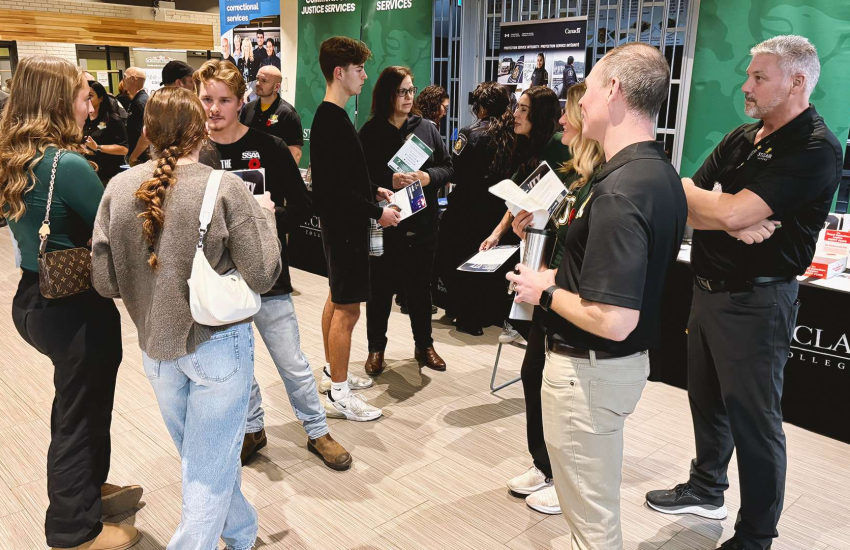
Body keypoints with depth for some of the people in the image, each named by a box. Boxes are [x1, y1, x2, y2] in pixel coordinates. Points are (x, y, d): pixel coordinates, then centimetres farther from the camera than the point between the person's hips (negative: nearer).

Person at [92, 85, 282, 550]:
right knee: (210, 469, 10)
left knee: (200, 457, 24)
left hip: (156, 349, 6)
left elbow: (104, 281, -2)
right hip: (219, 344, -5)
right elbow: (262, 275, -14)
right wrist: (264, 215, 0)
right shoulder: (226, 188, -16)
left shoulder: (118, 189, -5)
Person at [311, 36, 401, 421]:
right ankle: (340, 392, 7)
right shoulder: (332, 121, -20)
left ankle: (334, 368, 35)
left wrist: (373, 190, 11)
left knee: (337, 297, 20)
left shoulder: (331, 116, 12)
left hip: (340, 222, 11)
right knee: (347, 308, -4)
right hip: (344, 224, -11)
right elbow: (337, 188, -24)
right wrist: (378, 212, -17)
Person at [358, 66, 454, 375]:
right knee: (380, 289, 8)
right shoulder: (370, 132, -3)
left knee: (420, 287, 14)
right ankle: (376, 348, 23)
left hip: (422, 224, 3)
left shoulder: (427, 129, 6)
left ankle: (424, 345, 28)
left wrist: (427, 177, -13)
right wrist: (389, 182, -22)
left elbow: (448, 167, 6)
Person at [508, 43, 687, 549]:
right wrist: (562, 275, 9)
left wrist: (546, 291, -16)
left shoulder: (618, 191, -27)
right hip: (627, 361, 10)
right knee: (598, 500, 28)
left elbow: (613, 319, -31)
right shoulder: (663, 175, 4)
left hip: (590, 370, -10)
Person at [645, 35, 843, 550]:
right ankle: (707, 489, 42)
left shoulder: (816, 149, -15)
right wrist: (735, 227, -18)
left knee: (754, 421, 4)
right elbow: (689, 211, 2)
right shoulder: (740, 139, 9)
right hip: (708, 290, 8)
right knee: (706, 399, 21)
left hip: (756, 303, -8)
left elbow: (732, 213, -26)